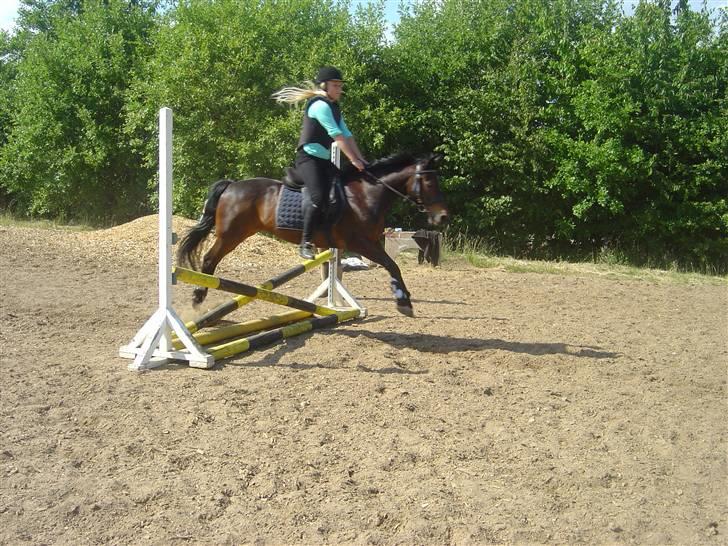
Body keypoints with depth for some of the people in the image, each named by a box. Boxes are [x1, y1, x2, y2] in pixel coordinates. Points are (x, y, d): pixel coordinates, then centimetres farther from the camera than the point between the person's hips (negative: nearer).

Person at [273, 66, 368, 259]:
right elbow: (337, 135, -19)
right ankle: (306, 242, -20)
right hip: (308, 158, -10)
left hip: (326, 161, 10)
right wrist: (353, 159, -22)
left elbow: (347, 135, 11)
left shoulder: (334, 107, 18)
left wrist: (361, 159, 1)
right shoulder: (320, 105, -12)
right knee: (319, 197, -28)